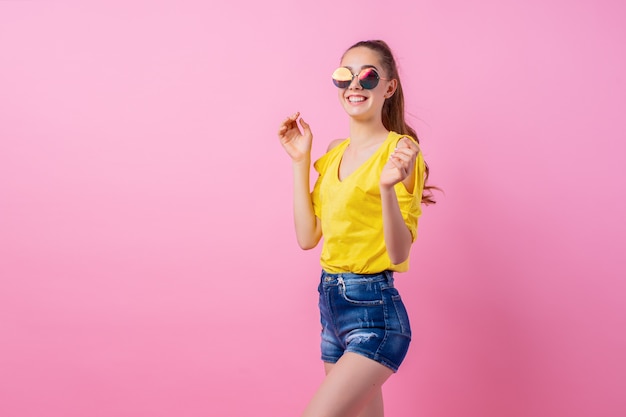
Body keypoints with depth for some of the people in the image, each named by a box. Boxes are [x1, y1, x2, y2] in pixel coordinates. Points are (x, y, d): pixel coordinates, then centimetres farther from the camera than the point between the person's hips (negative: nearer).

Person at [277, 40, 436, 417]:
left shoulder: (400, 150, -11)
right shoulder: (335, 152, 10)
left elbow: (400, 253, -17)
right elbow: (307, 237, 5)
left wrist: (387, 187, -32)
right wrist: (300, 161, 4)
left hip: (375, 312, -7)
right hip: (331, 302, 7)